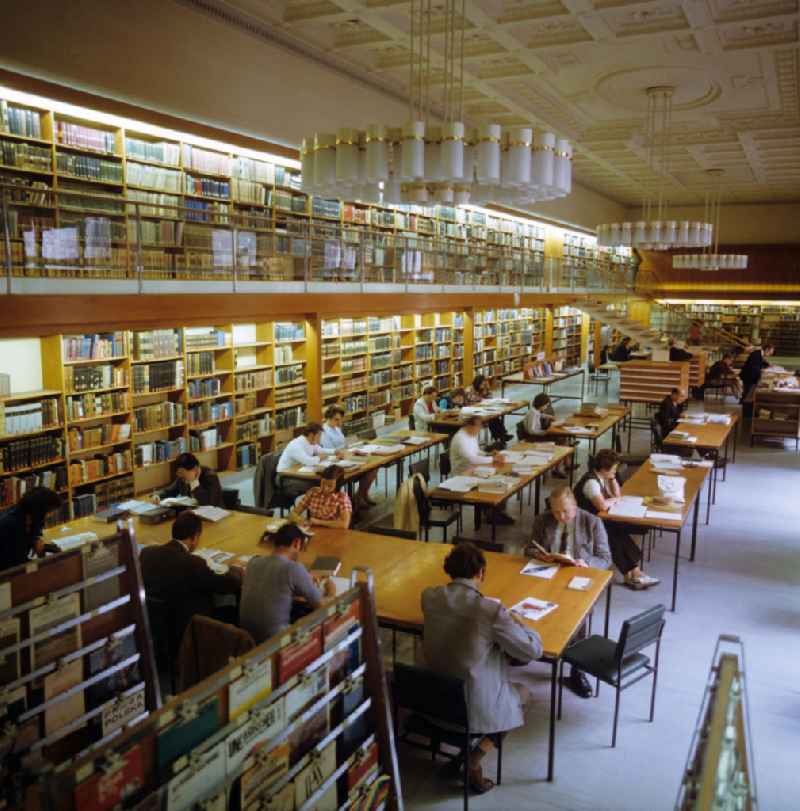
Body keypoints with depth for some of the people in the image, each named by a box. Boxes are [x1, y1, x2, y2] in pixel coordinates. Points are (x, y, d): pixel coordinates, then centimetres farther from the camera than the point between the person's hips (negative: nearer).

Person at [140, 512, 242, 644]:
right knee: (232, 611, 11)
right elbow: (232, 583, -18)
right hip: (187, 630, -7)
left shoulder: (146, 553, -8)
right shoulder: (192, 563, -27)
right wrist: (234, 570, 4)